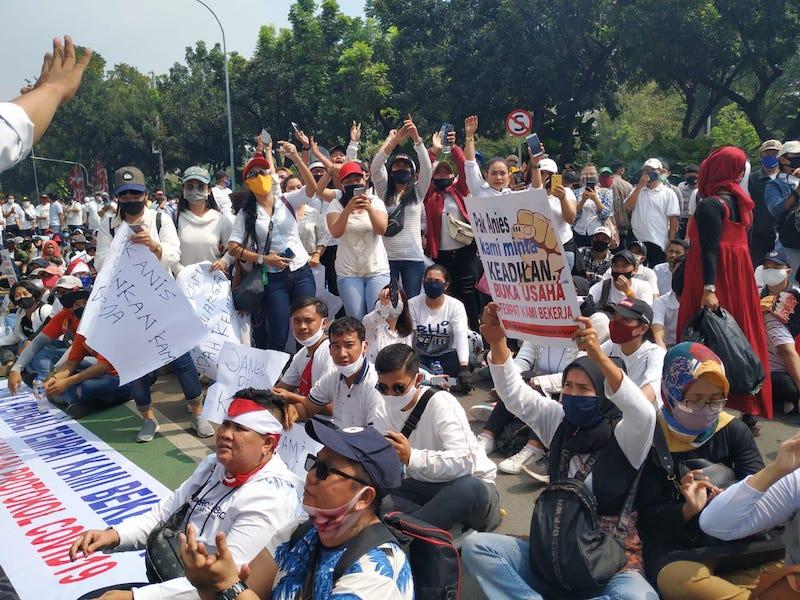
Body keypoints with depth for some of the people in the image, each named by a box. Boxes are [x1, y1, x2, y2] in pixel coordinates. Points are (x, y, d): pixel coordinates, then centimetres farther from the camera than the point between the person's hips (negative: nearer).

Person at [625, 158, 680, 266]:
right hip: (637, 241, 3)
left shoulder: (668, 193, 1)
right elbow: (628, 207, -5)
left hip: (658, 243, -3)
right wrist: (640, 186, -7)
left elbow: (673, 219, -2)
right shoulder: (637, 190, 12)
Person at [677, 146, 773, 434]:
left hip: (715, 276, -8)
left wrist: (708, 289, -25)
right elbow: (737, 240, 16)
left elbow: (709, 250, -21)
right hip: (740, 276, 8)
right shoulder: (740, 201, 11)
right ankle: (750, 409, 17)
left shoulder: (709, 205, -14)